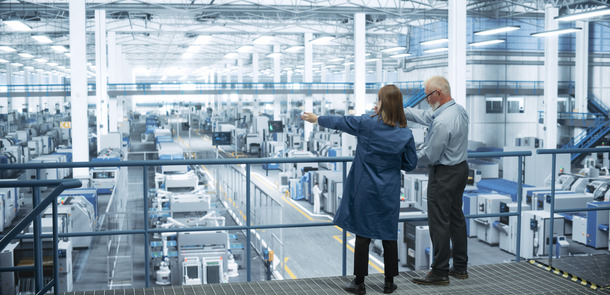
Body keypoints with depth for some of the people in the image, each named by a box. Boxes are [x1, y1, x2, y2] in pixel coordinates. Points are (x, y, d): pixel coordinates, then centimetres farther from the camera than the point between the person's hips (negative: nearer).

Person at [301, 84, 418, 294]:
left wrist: (316, 119, 19)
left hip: (365, 190, -2)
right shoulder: (405, 133, -6)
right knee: (389, 235, 11)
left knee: (363, 235, 5)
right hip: (389, 193, 2)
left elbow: (338, 122, 3)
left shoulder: (366, 123, -11)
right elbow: (410, 164, 2)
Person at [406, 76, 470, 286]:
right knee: (456, 217, 17)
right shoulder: (458, 110, 4)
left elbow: (430, 156, -20)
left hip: (444, 174, -10)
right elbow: (426, 116, 15)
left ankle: (440, 273, 7)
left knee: (439, 222, -1)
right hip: (460, 168, 10)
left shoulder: (442, 122, -27)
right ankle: (460, 267, 28)